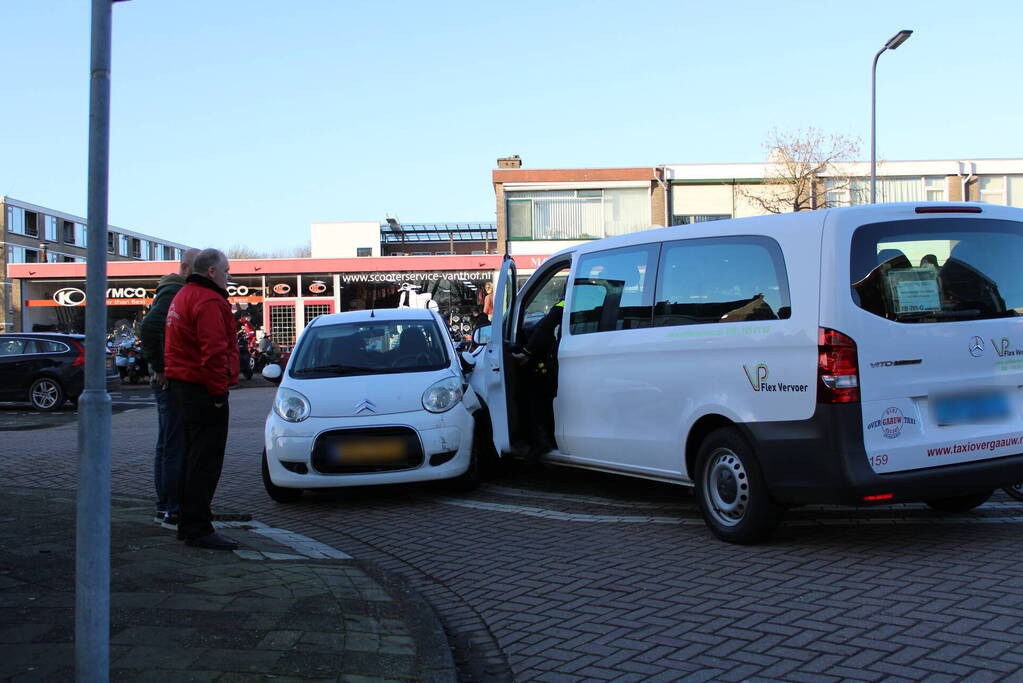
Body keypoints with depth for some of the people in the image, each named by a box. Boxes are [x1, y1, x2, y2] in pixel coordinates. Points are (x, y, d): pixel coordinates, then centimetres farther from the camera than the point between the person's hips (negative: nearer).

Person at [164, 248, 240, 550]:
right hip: (203, 390, -11)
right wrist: (219, 390, -19)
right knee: (205, 460, -8)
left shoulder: (183, 296, 19)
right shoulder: (209, 301, -16)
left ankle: (189, 524, 25)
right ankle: (198, 529, -7)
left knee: (194, 457, 18)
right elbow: (214, 351, -24)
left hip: (183, 385, 11)